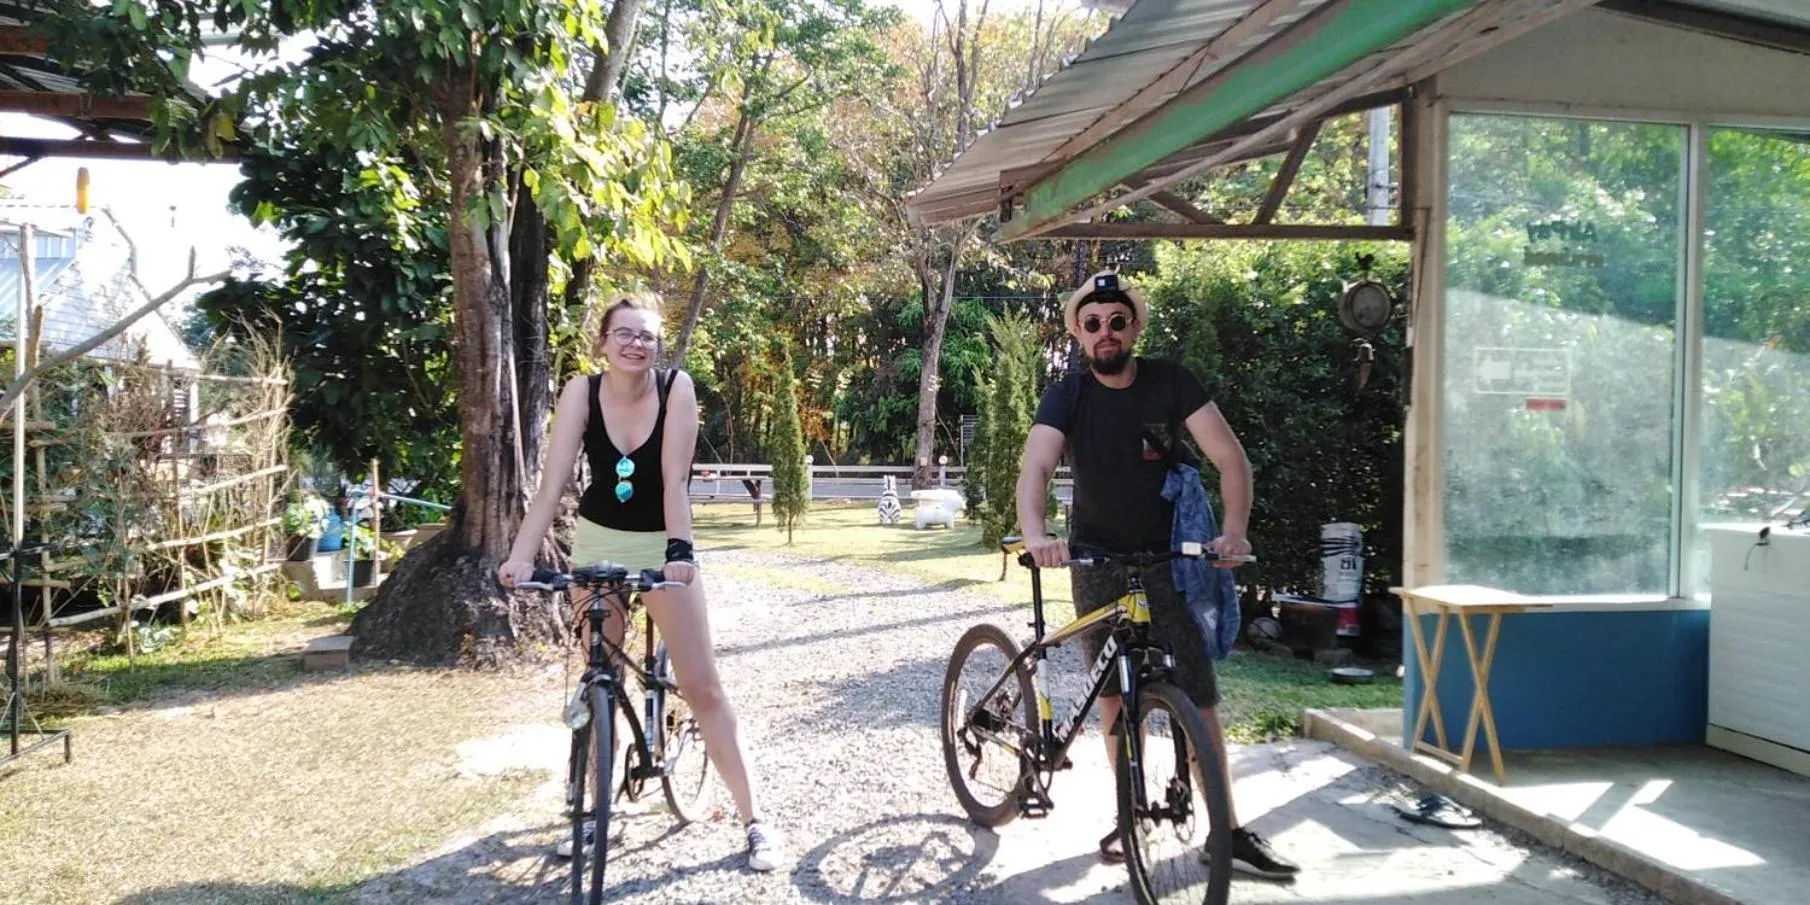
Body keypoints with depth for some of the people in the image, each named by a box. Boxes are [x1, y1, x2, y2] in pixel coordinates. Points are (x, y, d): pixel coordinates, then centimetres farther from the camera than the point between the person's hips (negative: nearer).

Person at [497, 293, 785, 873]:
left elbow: (674, 479, -24)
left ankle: (753, 820, 3)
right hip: (597, 542, 2)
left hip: (661, 545, -2)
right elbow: (553, 481, -22)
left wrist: (680, 552, -35)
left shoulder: (677, 388, -18)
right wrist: (521, 556, -32)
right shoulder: (582, 391, -13)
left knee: (701, 686, -4)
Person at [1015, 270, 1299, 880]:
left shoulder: (1171, 383, -9)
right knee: (1114, 694, 6)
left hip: (1169, 556, 0)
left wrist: (1234, 528, -31)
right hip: (1098, 559, 1)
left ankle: (1227, 832, 2)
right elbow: (1035, 469, -25)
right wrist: (1035, 534, -45)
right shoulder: (1066, 397, -10)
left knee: (1198, 696, -4)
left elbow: (1230, 457, -14)